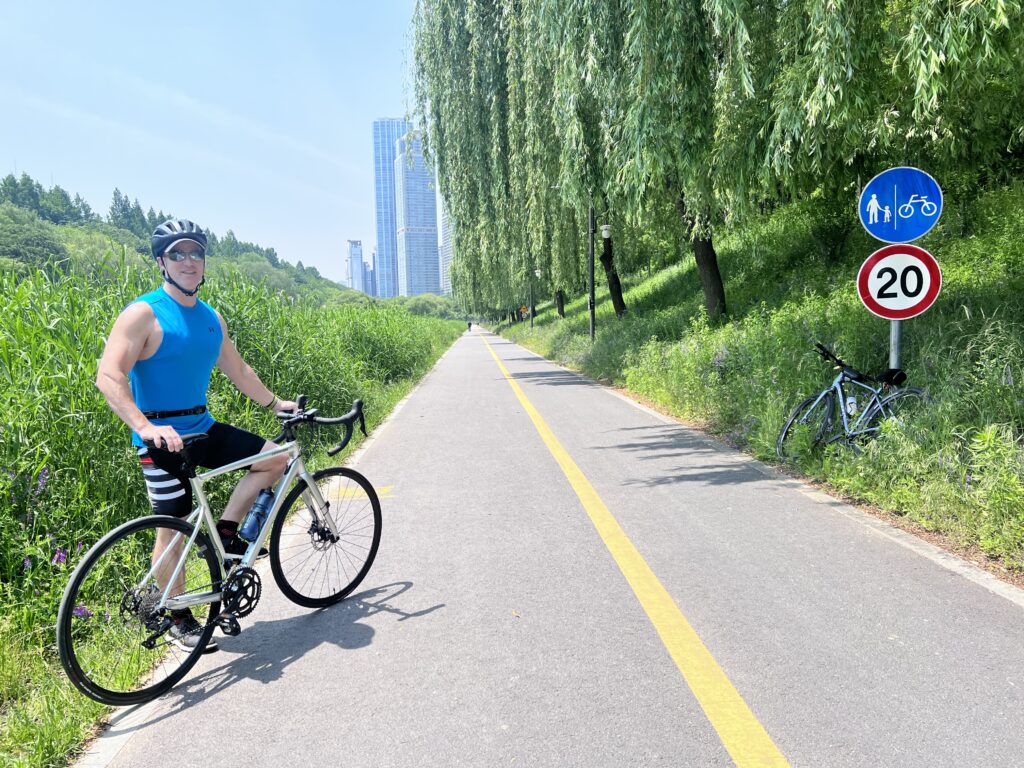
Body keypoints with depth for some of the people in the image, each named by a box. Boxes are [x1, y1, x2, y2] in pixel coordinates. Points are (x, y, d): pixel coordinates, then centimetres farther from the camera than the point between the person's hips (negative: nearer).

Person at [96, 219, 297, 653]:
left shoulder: (211, 319, 9)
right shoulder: (144, 314, -13)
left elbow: (236, 370, 20)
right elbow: (109, 376, -22)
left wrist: (274, 403, 22)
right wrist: (144, 427, -34)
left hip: (202, 429, 7)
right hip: (162, 437, -7)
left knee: (276, 457, 1)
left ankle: (224, 533, 9)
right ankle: (178, 620, 18)